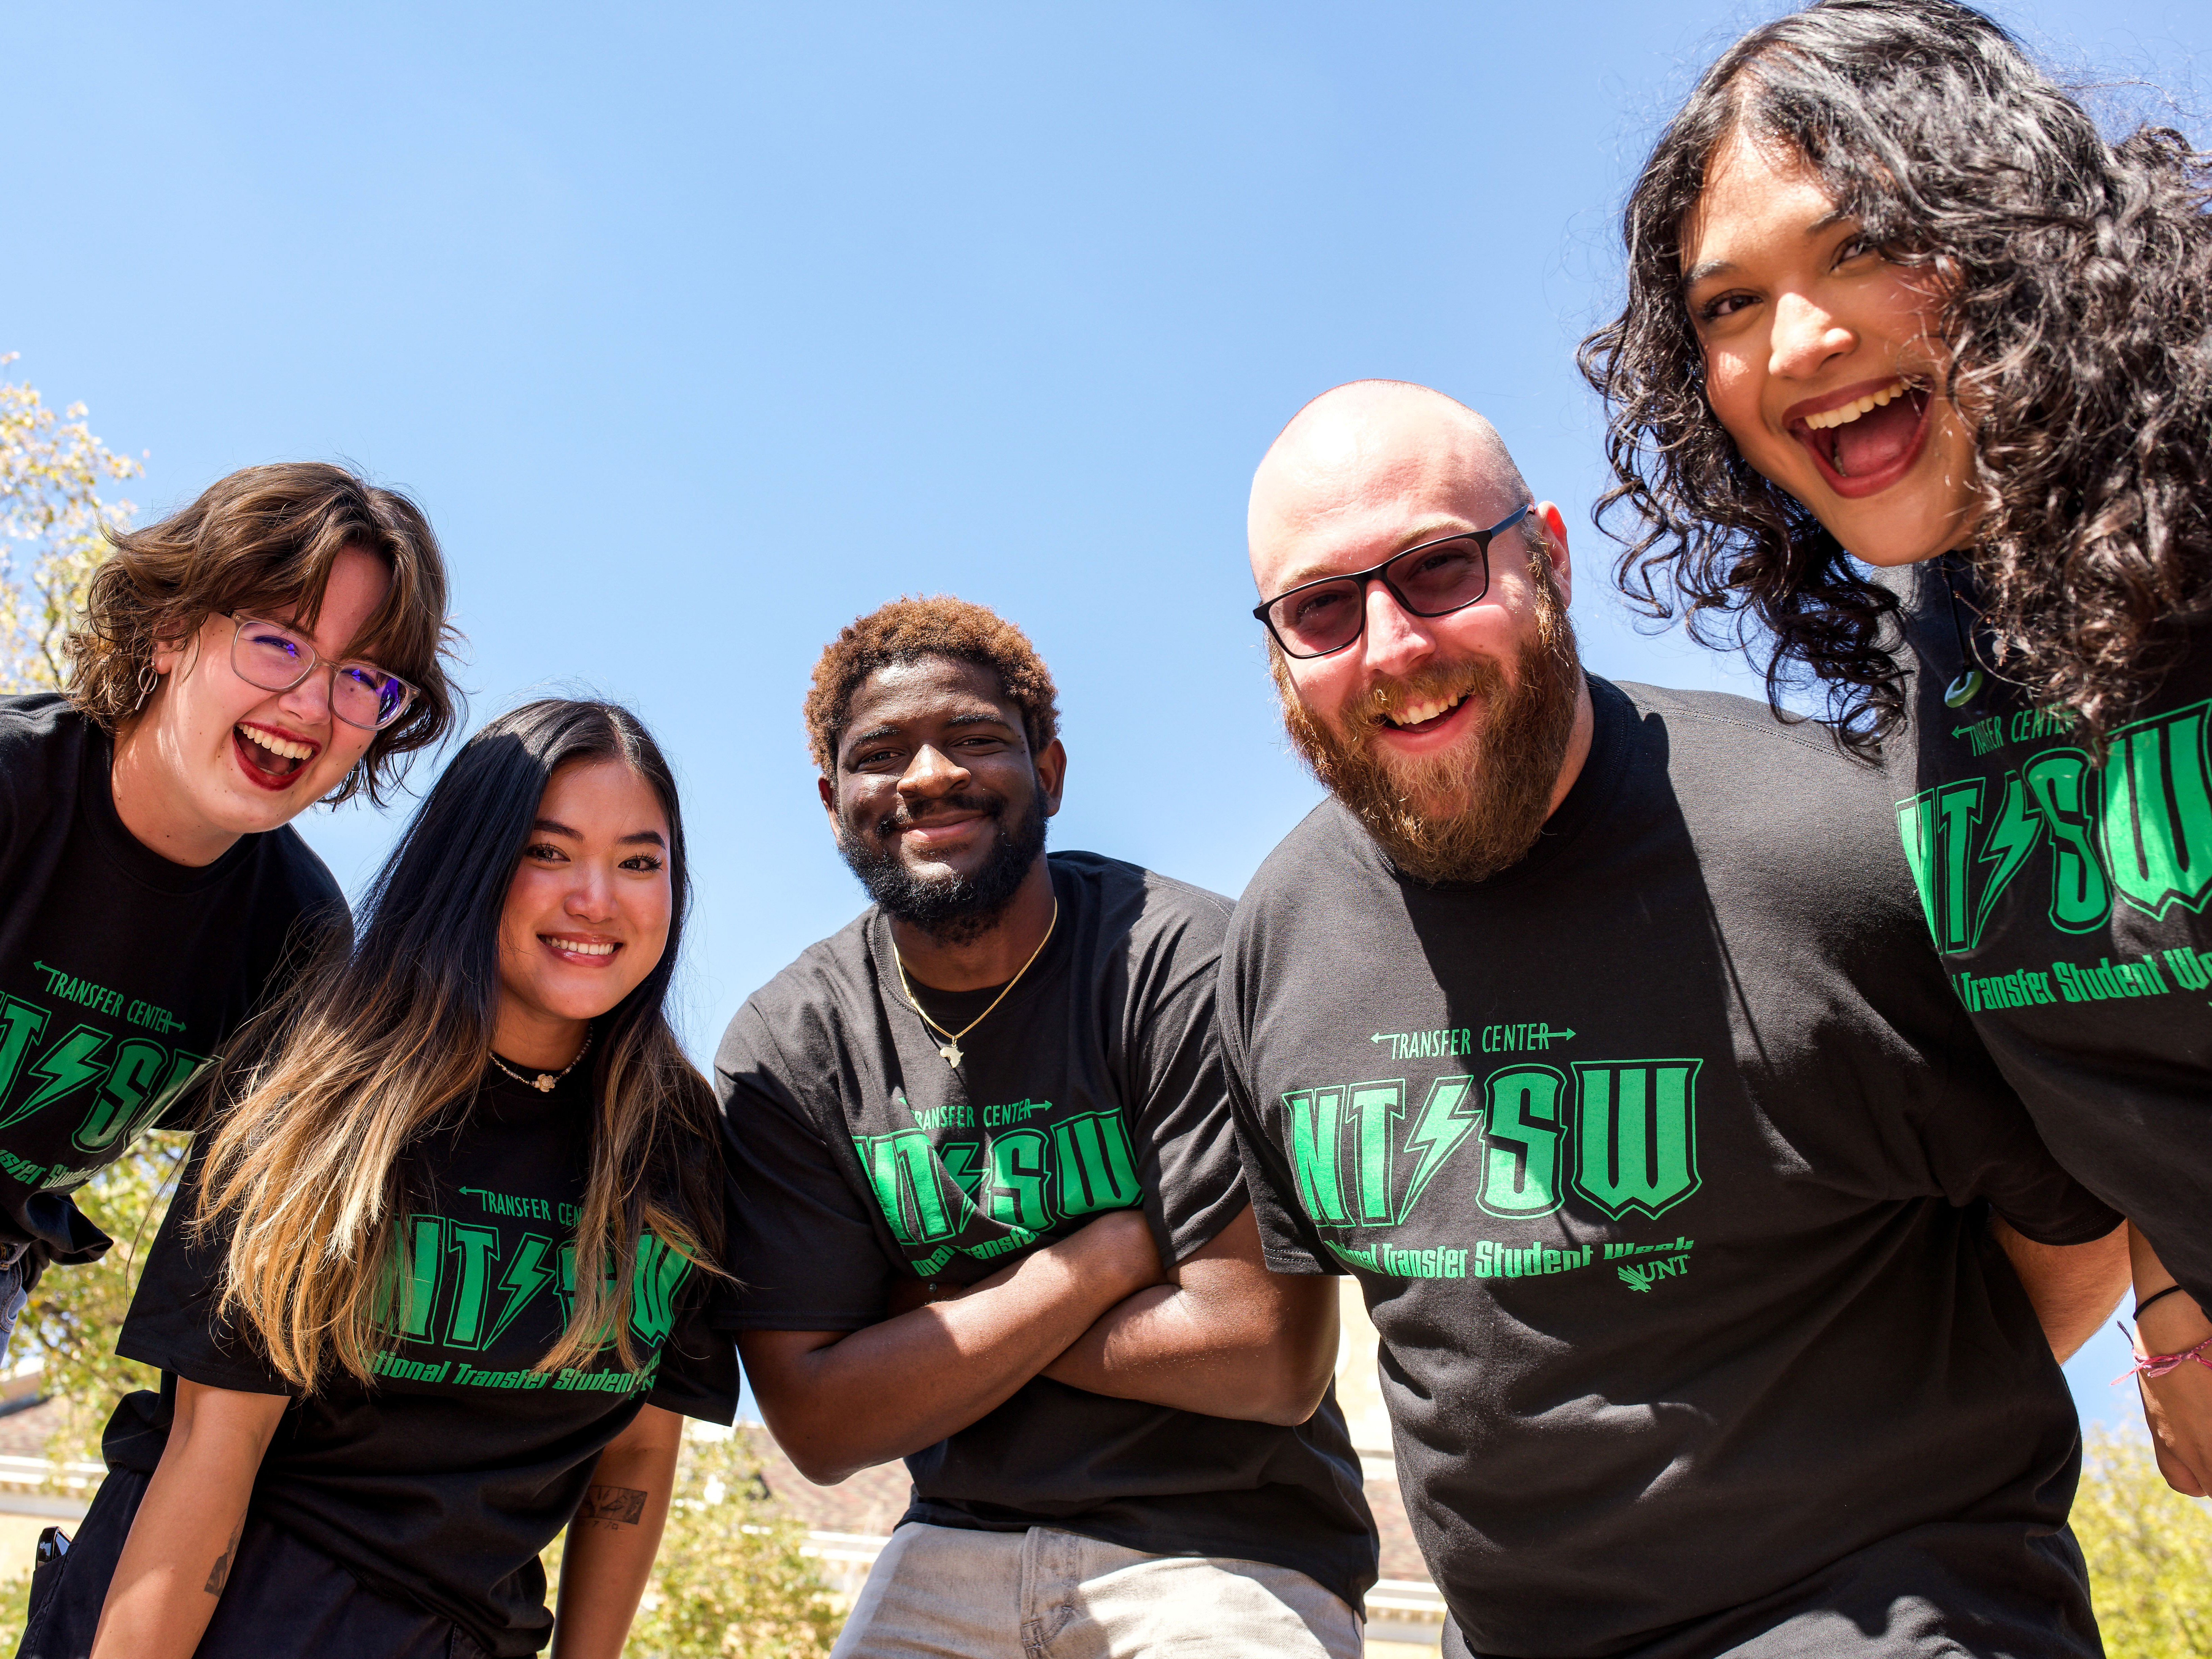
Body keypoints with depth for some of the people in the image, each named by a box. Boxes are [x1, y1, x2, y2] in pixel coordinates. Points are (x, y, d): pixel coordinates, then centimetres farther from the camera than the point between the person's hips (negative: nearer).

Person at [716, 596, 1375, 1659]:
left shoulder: (1181, 963, -16)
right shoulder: (782, 1047, -4)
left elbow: (1272, 1361, -19)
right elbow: (820, 1426, -6)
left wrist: (930, 1327, -11)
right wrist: (1110, 1253, -15)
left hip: (1228, 1548, -2)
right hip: (955, 1546, 3)